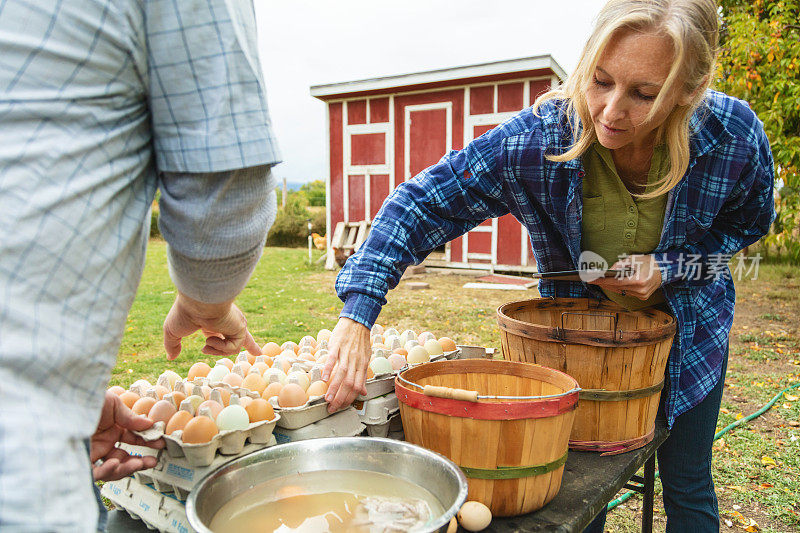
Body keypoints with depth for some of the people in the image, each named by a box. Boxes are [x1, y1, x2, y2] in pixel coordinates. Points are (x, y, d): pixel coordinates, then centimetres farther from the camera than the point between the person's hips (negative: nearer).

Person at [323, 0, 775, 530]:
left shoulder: (736, 137, -28)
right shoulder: (538, 139, -34)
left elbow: (750, 222, -5)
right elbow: (422, 201, -32)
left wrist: (667, 268, -24)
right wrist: (358, 313, -44)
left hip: (687, 327, 2)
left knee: (687, 483, 16)